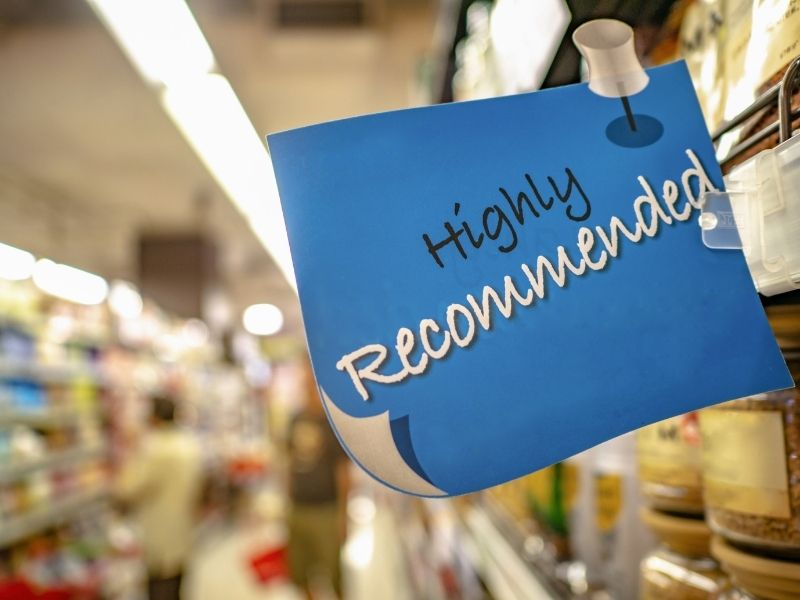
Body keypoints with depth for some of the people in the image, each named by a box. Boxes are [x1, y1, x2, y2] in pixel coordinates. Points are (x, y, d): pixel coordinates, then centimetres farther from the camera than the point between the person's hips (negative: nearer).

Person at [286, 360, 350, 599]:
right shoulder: (297, 419, 7)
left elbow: (343, 471, -9)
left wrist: (342, 514, -9)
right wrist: (289, 499, 13)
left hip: (325, 511, -6)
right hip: (298, 509, 6)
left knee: (332, 578, 2)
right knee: (301, 575, 16)